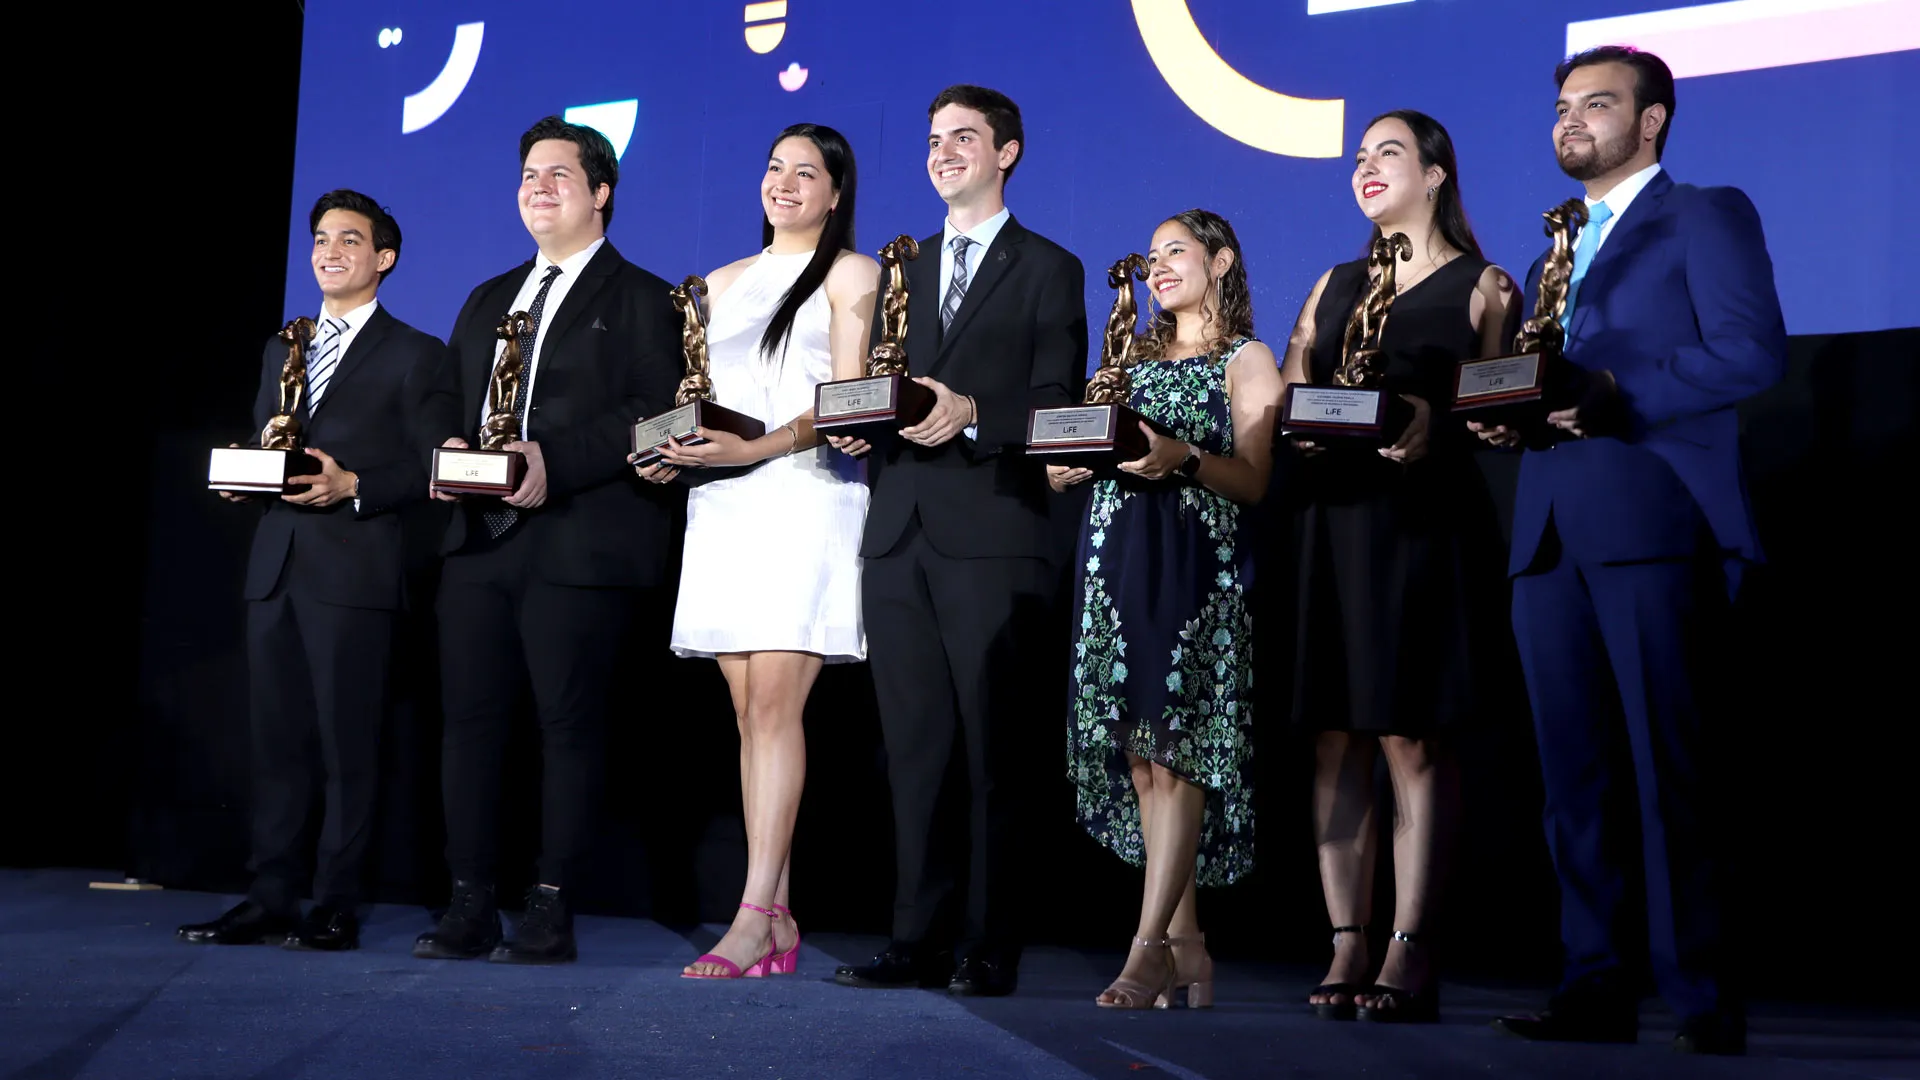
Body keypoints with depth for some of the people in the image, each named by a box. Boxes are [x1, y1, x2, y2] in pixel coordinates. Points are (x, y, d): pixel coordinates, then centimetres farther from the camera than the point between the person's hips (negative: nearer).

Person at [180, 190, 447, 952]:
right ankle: (270, 898, 11)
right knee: (275, 738, 6)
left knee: (347, 742, -4)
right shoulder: (282, 350, 23)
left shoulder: (414, 355, 4)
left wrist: (353, 486, -17)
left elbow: (427, 469, -4)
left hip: (355, 570, -6)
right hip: (275, 566, 6)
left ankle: (336, 908, 1)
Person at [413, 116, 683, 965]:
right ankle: (470, 904, 9)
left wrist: (554, 463, -19)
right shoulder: (487, 301, 23)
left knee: (568, 722, -3)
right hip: (479, 537, 6)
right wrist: (450, 452, -1)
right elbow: (450, 403, 23)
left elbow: (654, 411, -10)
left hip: (578, 544, -6)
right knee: (468, 715, 3)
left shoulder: (640, 300, 3)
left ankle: (551, 912, 2)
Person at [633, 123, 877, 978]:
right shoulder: (723, 283, 23)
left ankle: (754, 916, -18)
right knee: (749, 714, 2)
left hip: (806, 499, -6)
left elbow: (848, 397, -6)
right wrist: (672, 452, 0)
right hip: (722, 508, 6)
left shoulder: (849, 274, 5)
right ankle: (779, 921, 4)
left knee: (775, 705, -15)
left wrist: (756, 448, -20)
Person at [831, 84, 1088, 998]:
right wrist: (857, 427, 0)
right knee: (912, 746, 4)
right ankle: (918, 938, 8)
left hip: (991, 537, -5)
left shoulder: (1048, 271, 6)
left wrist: (971, 415, -18)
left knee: (991, 749, -4)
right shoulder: (904, 269, 22)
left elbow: (1057, 408, -3)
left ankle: (989, 947, 0)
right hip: (899, 534, 5)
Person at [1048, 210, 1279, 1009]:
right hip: (1118, 561, 6)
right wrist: (1070, 457, -3)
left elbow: (1253, 482, -2)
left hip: (1198, 568, -5)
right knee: (1139, 757, 0)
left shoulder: (1247, 361, 9)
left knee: (1178, 753, -13)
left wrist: (1183, 456, -19)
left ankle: (1150, 948, -18)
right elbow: (1073, 461, 20)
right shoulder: (1135, 359, 25)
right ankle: (1184, 945, 5)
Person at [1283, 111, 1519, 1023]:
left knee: (1411, 740, -8)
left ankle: (1409, 957, -7)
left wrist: (1435, 424, -19)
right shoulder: (1334, 286, 21)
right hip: (1331, 519, 5)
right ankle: (1346, 949, 3)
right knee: (1334, 739, 0)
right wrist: (1302, 426, -6)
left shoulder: (1480, 287, 7)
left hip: (1424, 521, -4)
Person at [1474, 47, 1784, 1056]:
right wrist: (1501, 414, 0)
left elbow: (1752, 348, -8)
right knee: (1575, 773, 4)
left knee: (1665, 765, -8)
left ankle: (1702, 995, -3)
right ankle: (1598, 983, 8)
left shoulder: (1707, 216, 6)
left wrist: (1620, 394, -17)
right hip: (1550, 529, 6)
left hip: (1653, 518, -6)